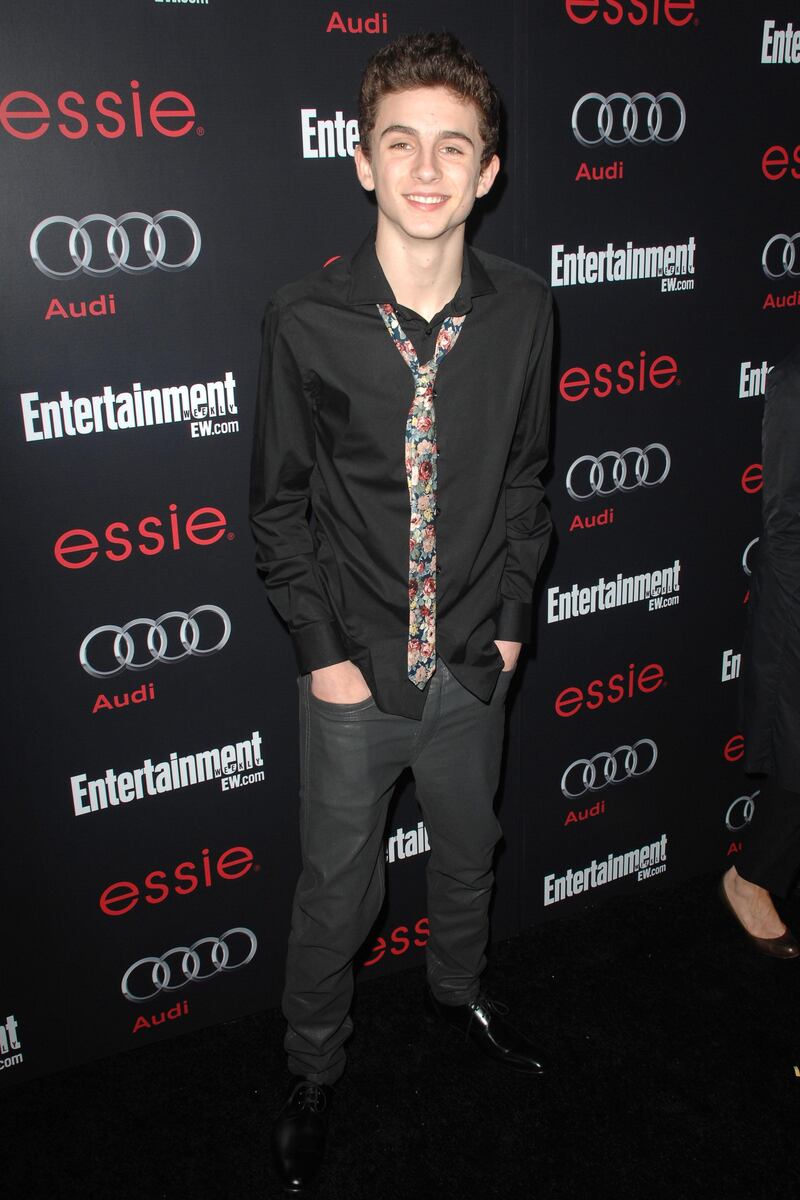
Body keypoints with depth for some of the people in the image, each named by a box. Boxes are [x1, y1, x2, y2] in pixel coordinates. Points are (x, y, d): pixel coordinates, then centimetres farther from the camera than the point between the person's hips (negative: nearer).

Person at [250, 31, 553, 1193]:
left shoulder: (522, 309, -7)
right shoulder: (307, 319, -14)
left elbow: (526, 474, 4)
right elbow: (279, 501, -7)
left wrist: (511, 618, 2)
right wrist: (321, 650, -9)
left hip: (473, 660, 3)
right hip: (354, 667, -3)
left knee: (469, 848, 24)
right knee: (339, 887, 12)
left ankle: (457, 989, 55)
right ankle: (315, 1068, 39)